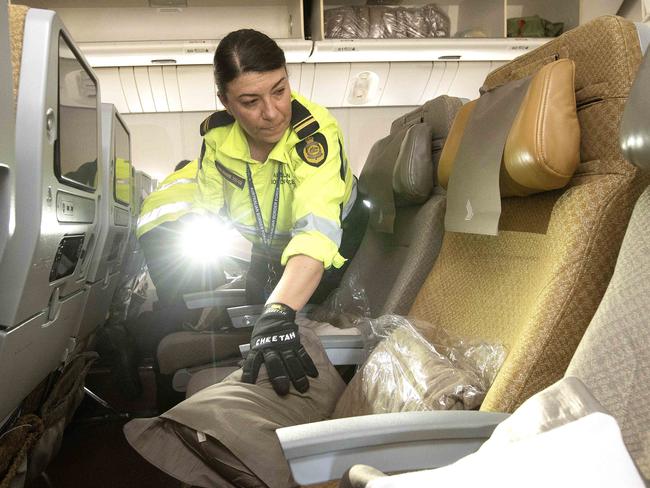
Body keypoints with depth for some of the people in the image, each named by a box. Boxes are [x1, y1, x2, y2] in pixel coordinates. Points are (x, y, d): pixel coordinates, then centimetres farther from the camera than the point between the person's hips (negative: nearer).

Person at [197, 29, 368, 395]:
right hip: (267, 238, 4)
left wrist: (278, 313, -70)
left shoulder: (315, 133, -43)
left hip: (339, 226, -4)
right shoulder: (217, 133, -26)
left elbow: (317, 231, -57)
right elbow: (212, 207, -11)